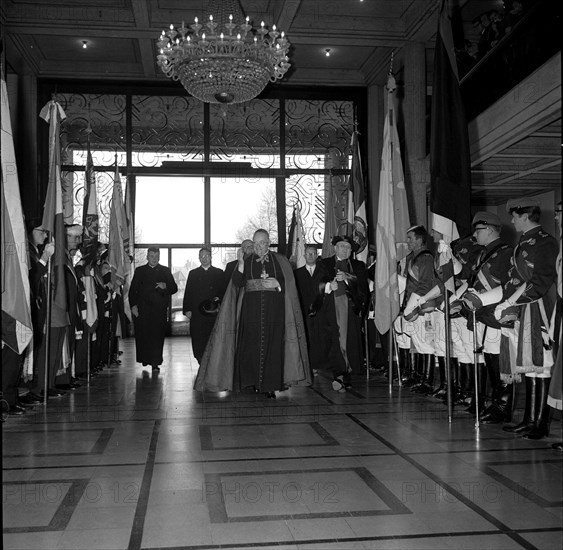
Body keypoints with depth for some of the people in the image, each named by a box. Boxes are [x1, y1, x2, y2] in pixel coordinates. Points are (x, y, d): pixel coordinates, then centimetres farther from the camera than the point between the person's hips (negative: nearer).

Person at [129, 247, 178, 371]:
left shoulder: (165, 271, 13)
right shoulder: (139, 271, 13)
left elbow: (174, 288, 11)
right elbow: (132, 290, 9)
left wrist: (165, 286, -11)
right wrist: (133, 305, -3)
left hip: (159, 309, 0)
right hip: (142, 309, 1)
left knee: (157, 336, -6)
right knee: (142, 335, 1)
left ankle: (155, 363, -3)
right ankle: (144, 359, 18)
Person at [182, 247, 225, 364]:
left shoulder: (219, 273, 12)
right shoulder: (193, 273, 14)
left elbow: (224, 291, 9)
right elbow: (188, 293, 10)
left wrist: (218, 298, -11)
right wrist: (187, 309, 1)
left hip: (213, 312, -1)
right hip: (197, 313, 1)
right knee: (198, 340, -2)